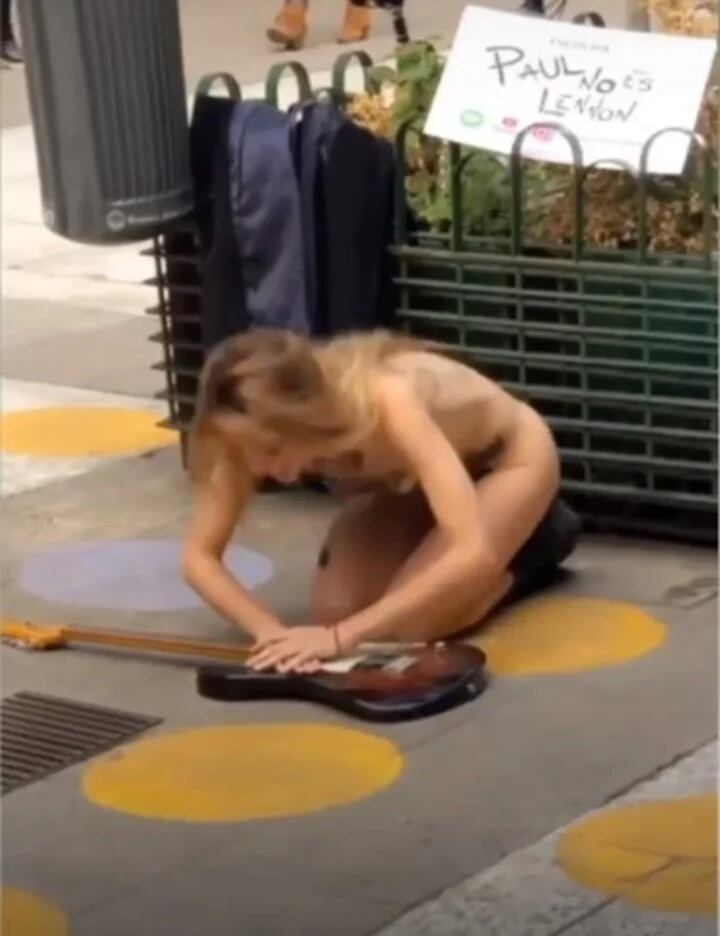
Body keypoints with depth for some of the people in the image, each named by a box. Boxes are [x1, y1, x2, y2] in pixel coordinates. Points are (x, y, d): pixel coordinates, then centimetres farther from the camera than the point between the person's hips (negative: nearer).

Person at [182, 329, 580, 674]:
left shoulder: (386, 402, -43)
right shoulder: (261, 429, -27)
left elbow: (473, 552, -49)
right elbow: (199, 556, -20)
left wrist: (342, 636, -51)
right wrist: (271, 632, -38)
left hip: (510, 458, -5)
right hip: (412, 470, 6)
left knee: (407, 623, -21)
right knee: (333, 609, -12)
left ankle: (532, 543, 6)